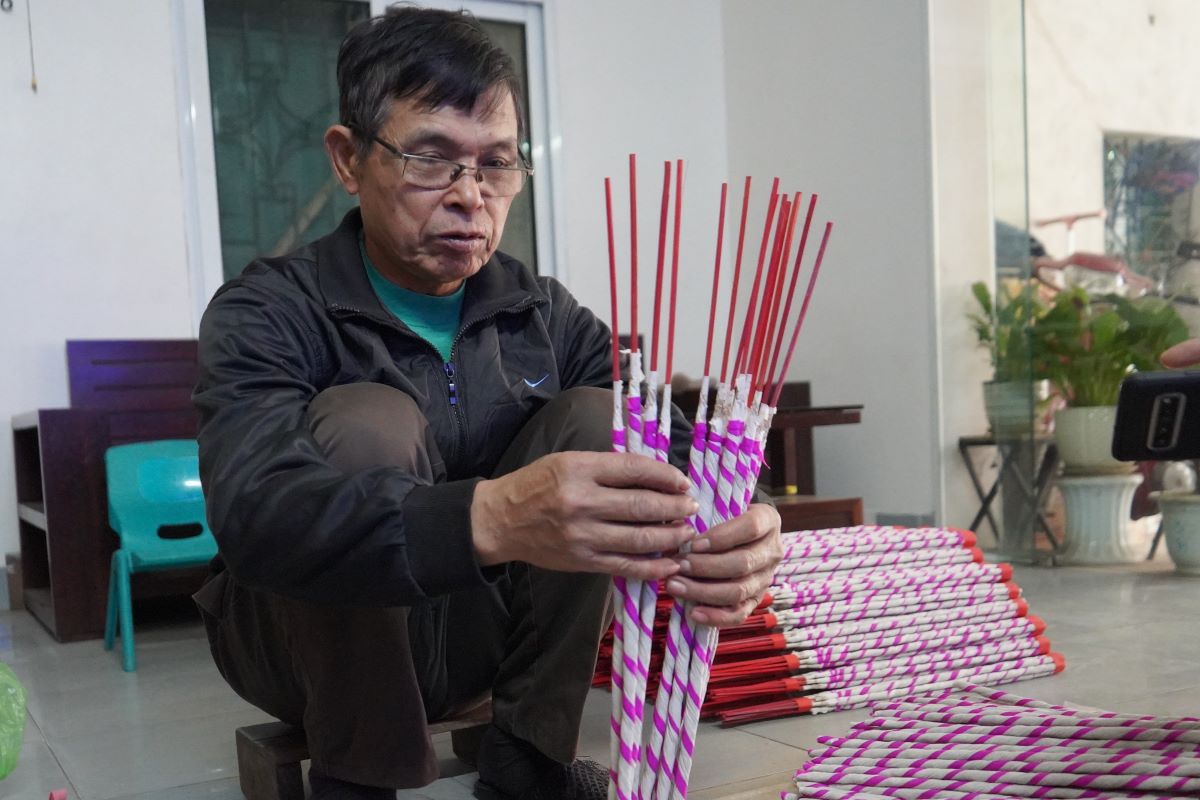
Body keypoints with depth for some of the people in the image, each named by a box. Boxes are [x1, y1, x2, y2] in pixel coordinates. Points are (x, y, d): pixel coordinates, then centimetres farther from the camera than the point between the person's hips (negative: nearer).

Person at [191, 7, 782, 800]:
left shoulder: (547, 315, -4)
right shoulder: (268, 315, -17)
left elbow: (667, 456, -17)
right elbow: (256, 512, -37)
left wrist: (725, 530, -43)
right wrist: (490, 517, -55)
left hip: (477, 631, 4)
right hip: (302, 639, -3)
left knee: (594, 420, -16)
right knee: (364, 424, -29)